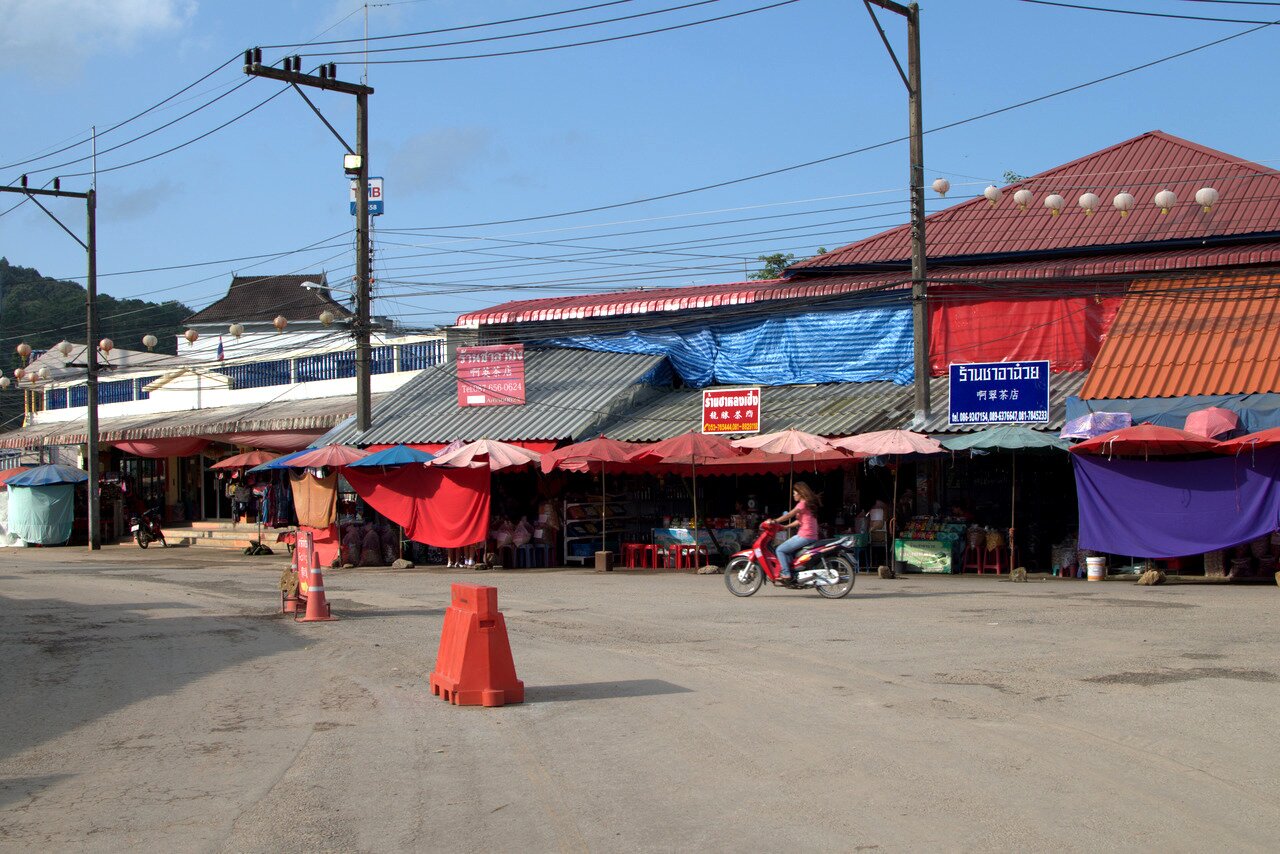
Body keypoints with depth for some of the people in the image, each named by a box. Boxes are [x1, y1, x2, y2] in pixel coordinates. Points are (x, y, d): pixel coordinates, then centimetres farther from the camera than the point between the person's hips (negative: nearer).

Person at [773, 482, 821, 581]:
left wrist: (774, 521, -14)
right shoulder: (810, 504, 20)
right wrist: (785, 526, 19)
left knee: (780, 550, -6)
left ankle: (786, 574, -14)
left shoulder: (803, 504, -10)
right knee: (788, 550, 25)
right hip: (812, 537, 10)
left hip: (804, 536, -10)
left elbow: (788, 515, -17)